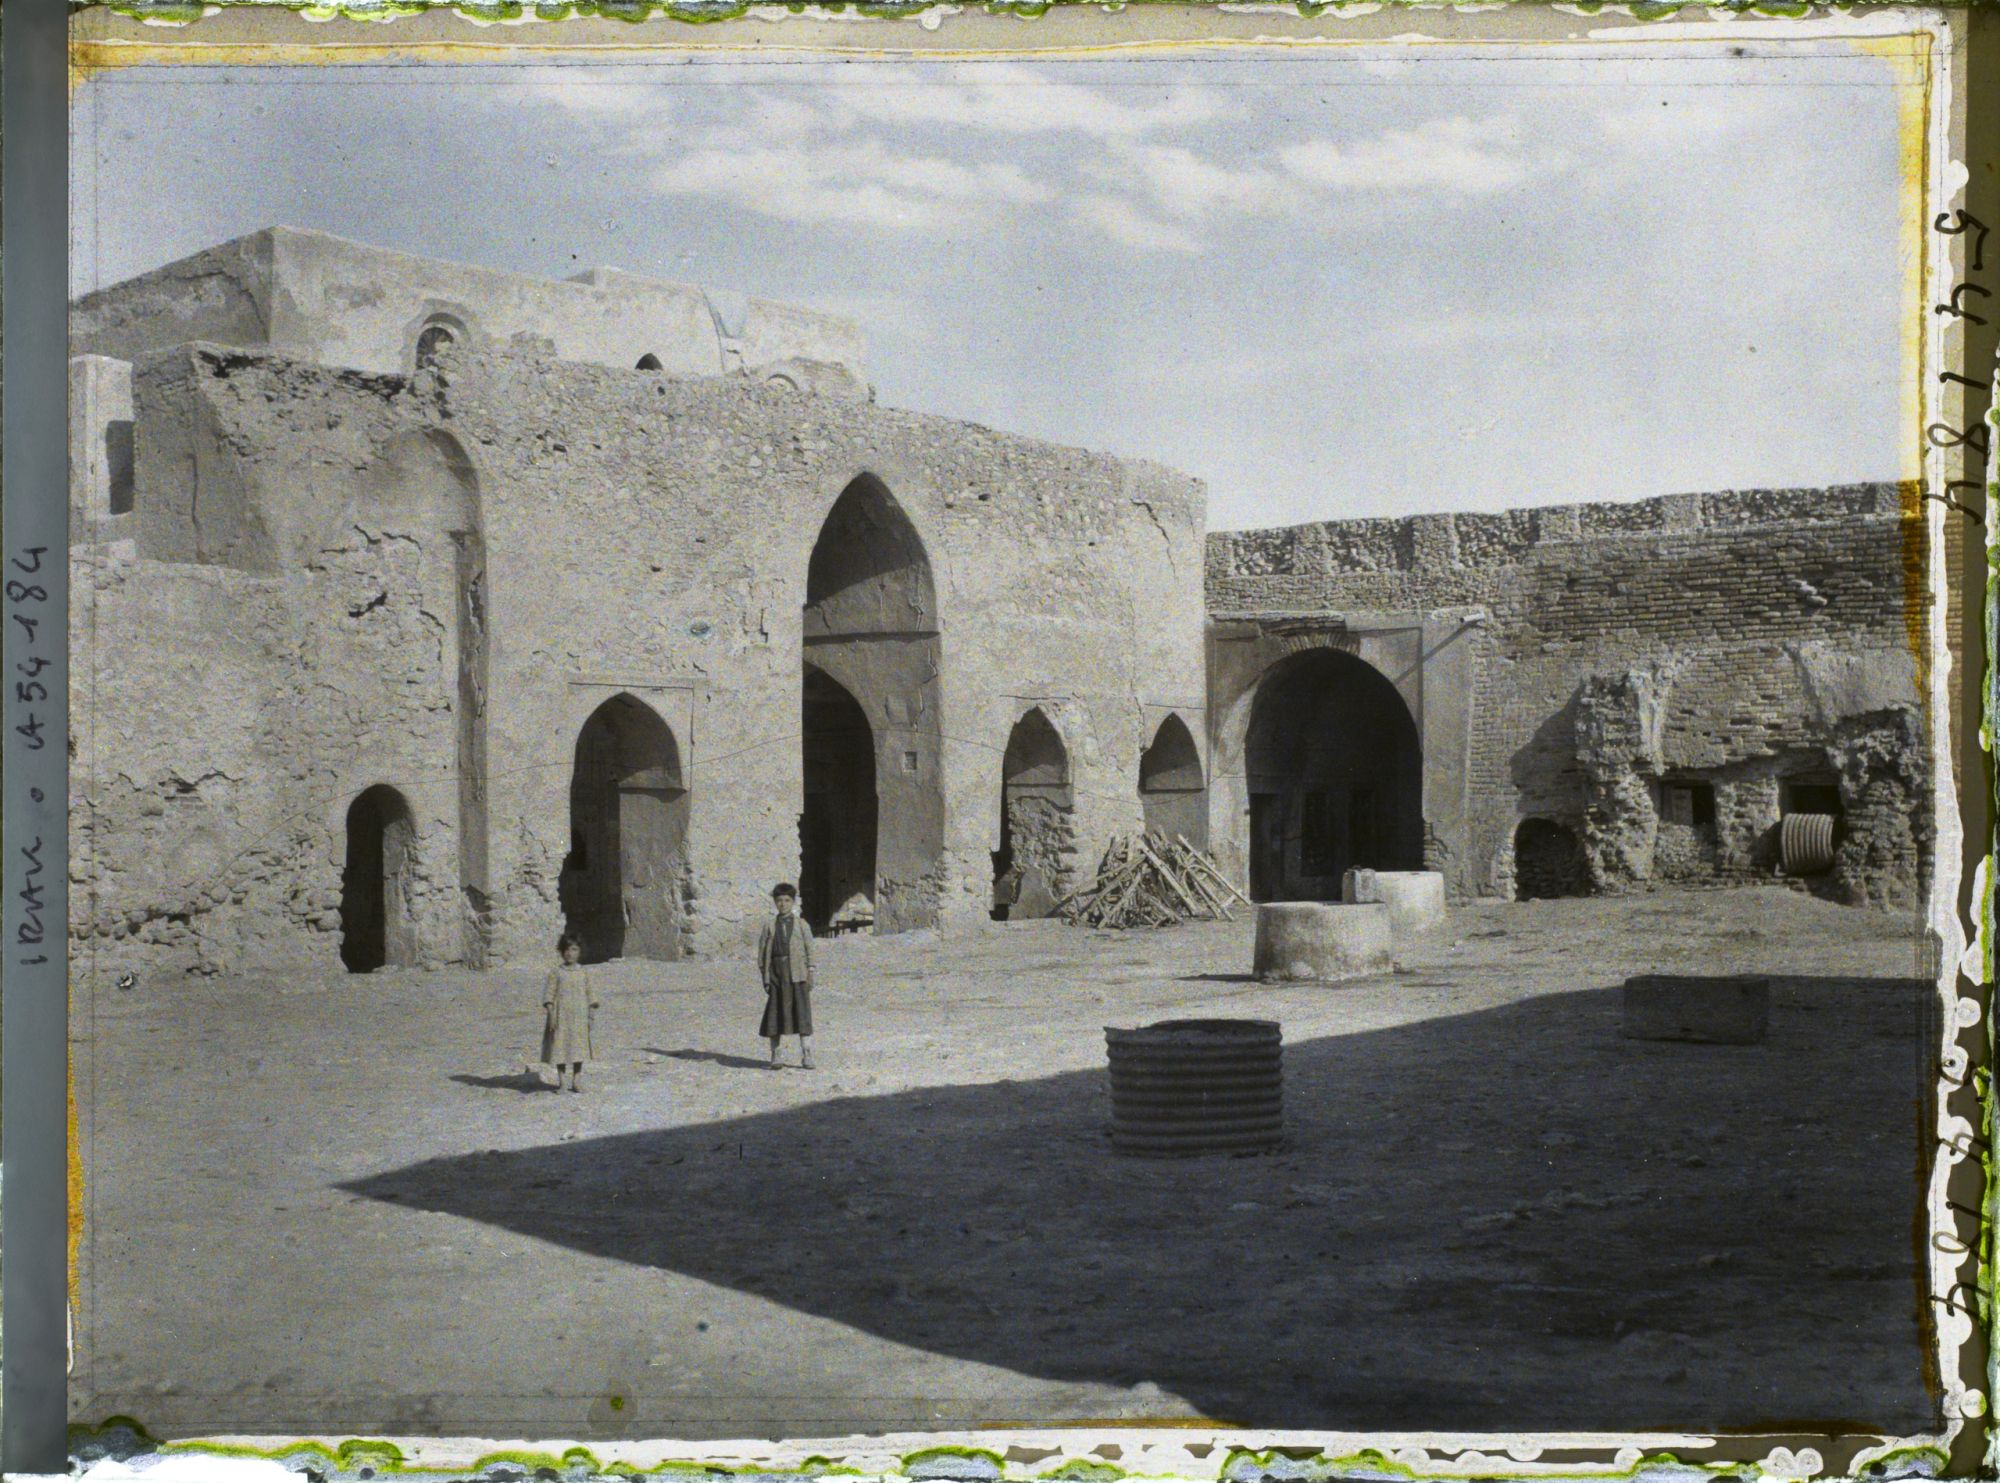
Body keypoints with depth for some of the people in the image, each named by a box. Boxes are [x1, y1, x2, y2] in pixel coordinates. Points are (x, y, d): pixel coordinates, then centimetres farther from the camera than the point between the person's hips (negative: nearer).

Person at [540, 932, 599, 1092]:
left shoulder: (584, 973, 5)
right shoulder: (556, 973, -1)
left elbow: (590, 994, 7)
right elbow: (549, 994, -3)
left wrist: (591, 1016, 3)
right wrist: (551, 1014, -11)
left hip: (579, 1017, 2)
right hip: (561, 1017, -2)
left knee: (578, 1047, 4)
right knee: (560, 1047, 0)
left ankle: (576, 1080, 13)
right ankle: (560, 1081, 11)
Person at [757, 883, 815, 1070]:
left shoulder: (801, 925, 4)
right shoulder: (769, 926, 6)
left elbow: (809, 950, 3)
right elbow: (762, 952, 6)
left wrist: (810, 975, -3)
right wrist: (765, 977, 1)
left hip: (797, 974, -1)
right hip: (777, 973, 1)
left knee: (802, 1013, -2)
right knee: (775, 1013, 4)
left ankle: (806, 1056, 2)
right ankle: (775, 1055, 13)